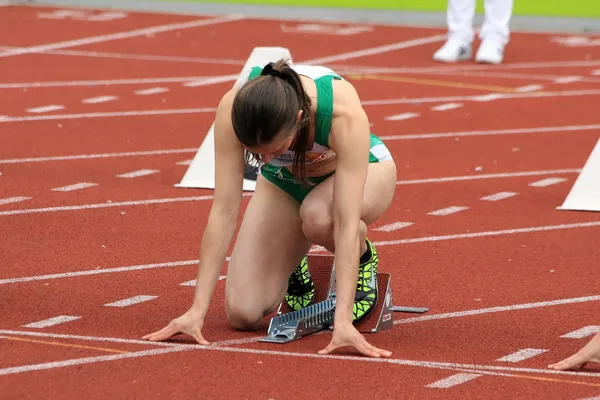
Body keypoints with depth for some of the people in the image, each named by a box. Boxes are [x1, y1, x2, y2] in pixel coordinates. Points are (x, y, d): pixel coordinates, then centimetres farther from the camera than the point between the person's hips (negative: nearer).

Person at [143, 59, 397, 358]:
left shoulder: (344, 113, -42)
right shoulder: (234, 108, -34)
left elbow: (347, 223, -43)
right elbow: (223, 211, -31)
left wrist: (343, 321, -50)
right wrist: (196, 310, -33)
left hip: (363, 172, -2)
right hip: (286, 180, 3)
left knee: (319, 215, -40)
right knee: (242, 313, -14)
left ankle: (362, 259, -6)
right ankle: (293, 268, 19)